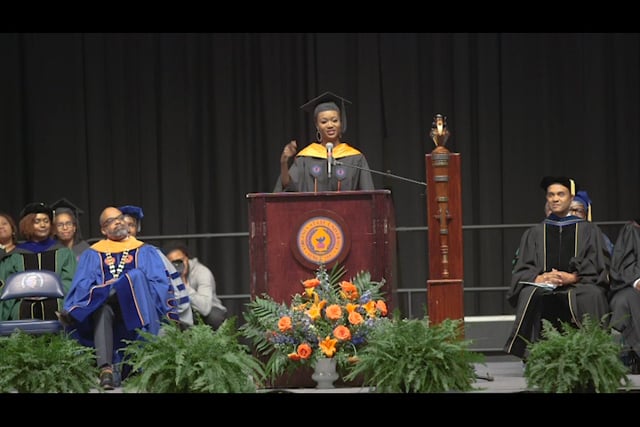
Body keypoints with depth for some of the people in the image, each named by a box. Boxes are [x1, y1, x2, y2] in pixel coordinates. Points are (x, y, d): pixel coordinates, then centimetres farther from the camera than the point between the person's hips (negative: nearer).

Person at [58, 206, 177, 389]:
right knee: (102, 310, -38)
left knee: (135, 277, -33)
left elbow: (159, 284, 8)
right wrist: (72, 310, -14)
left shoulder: (145, 252, 23)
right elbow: (82, 286, 9)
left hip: (135, 309, 0)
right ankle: (105, 371, -53)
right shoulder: (92, 255, 24)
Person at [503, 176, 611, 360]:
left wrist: (573, 277, -13)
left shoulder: (588, 231, 17)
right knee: (529, 295, -35)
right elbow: (522, 271, 12)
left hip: (578, 285, -1)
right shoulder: (534, 233, 22)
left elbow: (599, 267, 6)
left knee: (591, 295, -36)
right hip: (543, 289, 1)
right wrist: (538, 278, -12)